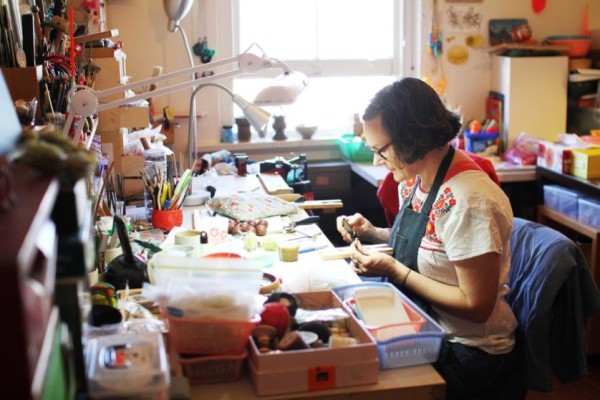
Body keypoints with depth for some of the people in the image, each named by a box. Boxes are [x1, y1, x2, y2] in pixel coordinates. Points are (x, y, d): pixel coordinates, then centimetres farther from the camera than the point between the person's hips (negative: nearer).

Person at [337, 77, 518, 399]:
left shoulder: (467, 201, -27)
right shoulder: (414, 178, -2)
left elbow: (477, 305, -23)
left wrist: (395, 272, -21)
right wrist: (372, 233, -1)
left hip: (468, 352, -7)